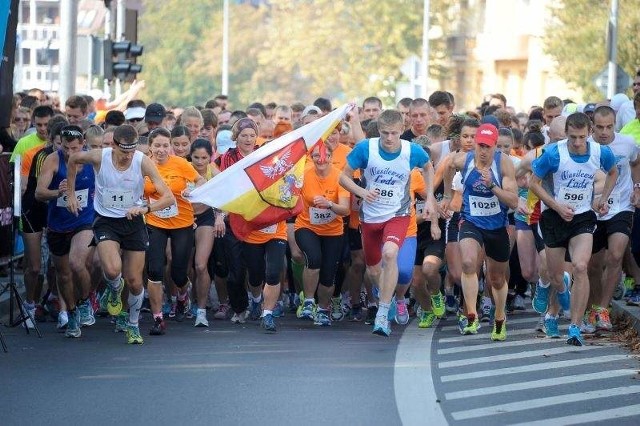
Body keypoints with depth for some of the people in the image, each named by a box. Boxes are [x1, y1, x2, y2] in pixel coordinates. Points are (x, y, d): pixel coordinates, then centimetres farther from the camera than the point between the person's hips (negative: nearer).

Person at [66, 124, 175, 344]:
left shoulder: (143, 162, -19)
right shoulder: (99, 157, -17)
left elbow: (169, 198, -20)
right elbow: (73, 159, 6)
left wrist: (145, 208, -37)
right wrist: (70, 194, 8)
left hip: (133, 222, 1)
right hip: (106, 221, -1)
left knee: (134, 282, 5)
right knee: (112, 270, -26)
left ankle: (133, 326, 30)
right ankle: (114, 290, 12)